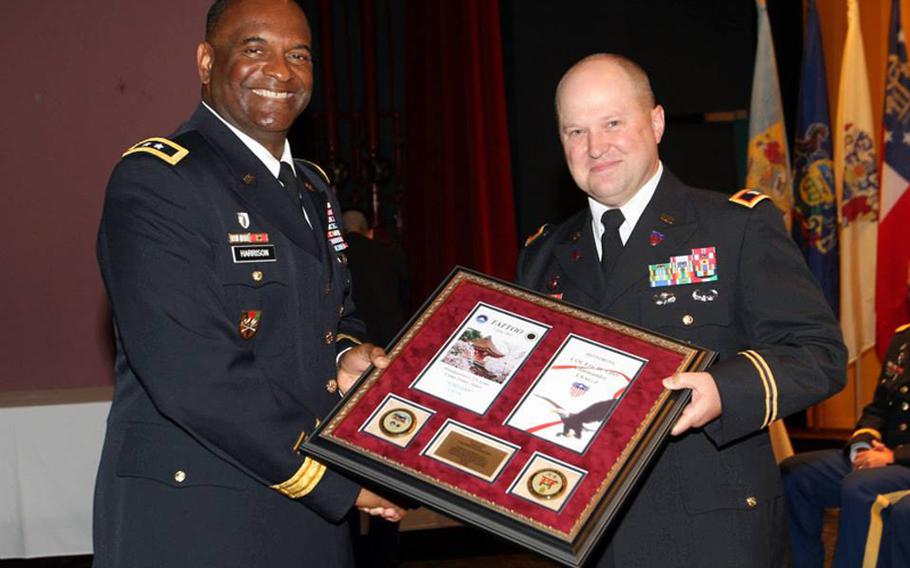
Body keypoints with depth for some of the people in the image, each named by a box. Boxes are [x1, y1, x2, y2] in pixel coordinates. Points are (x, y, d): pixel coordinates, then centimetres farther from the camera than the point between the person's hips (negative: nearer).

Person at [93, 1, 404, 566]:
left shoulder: (313, 187, 12)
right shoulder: (155, 180, -14)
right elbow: (193, 374, -22)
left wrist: (345, 357, -2)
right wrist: (332, 479, -17)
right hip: (192, 520, -7)